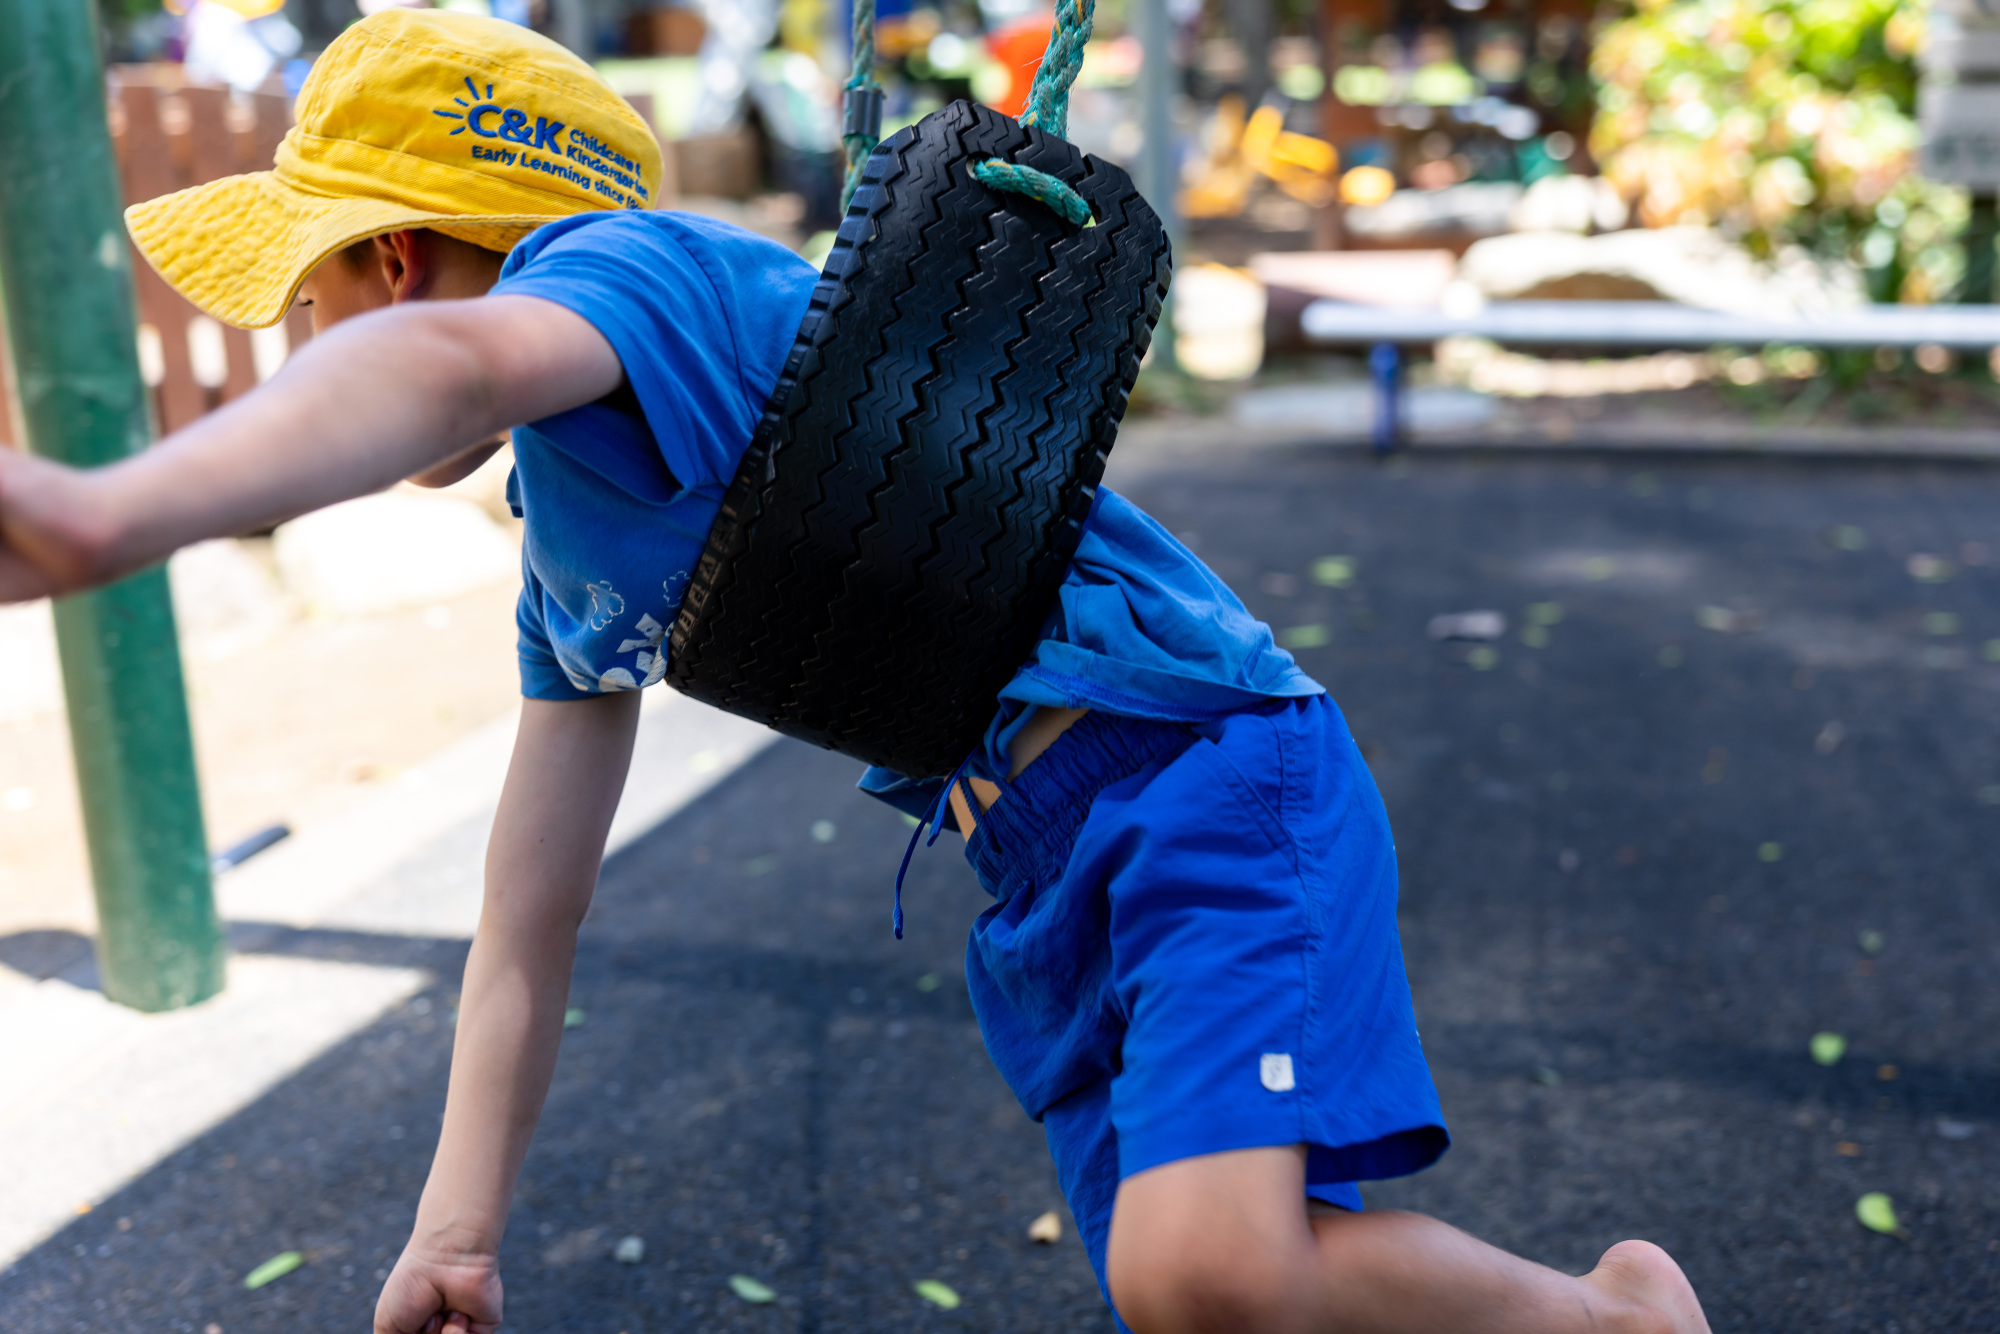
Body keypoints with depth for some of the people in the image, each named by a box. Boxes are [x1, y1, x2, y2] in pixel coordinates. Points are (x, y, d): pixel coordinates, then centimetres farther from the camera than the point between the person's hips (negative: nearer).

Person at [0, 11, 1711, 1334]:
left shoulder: (622, 262, -10)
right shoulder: (568, 548, 17)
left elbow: (448, 363, -37)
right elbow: (529, 926, 17)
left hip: (1198, 765, -9)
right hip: (1046, 891, 9)